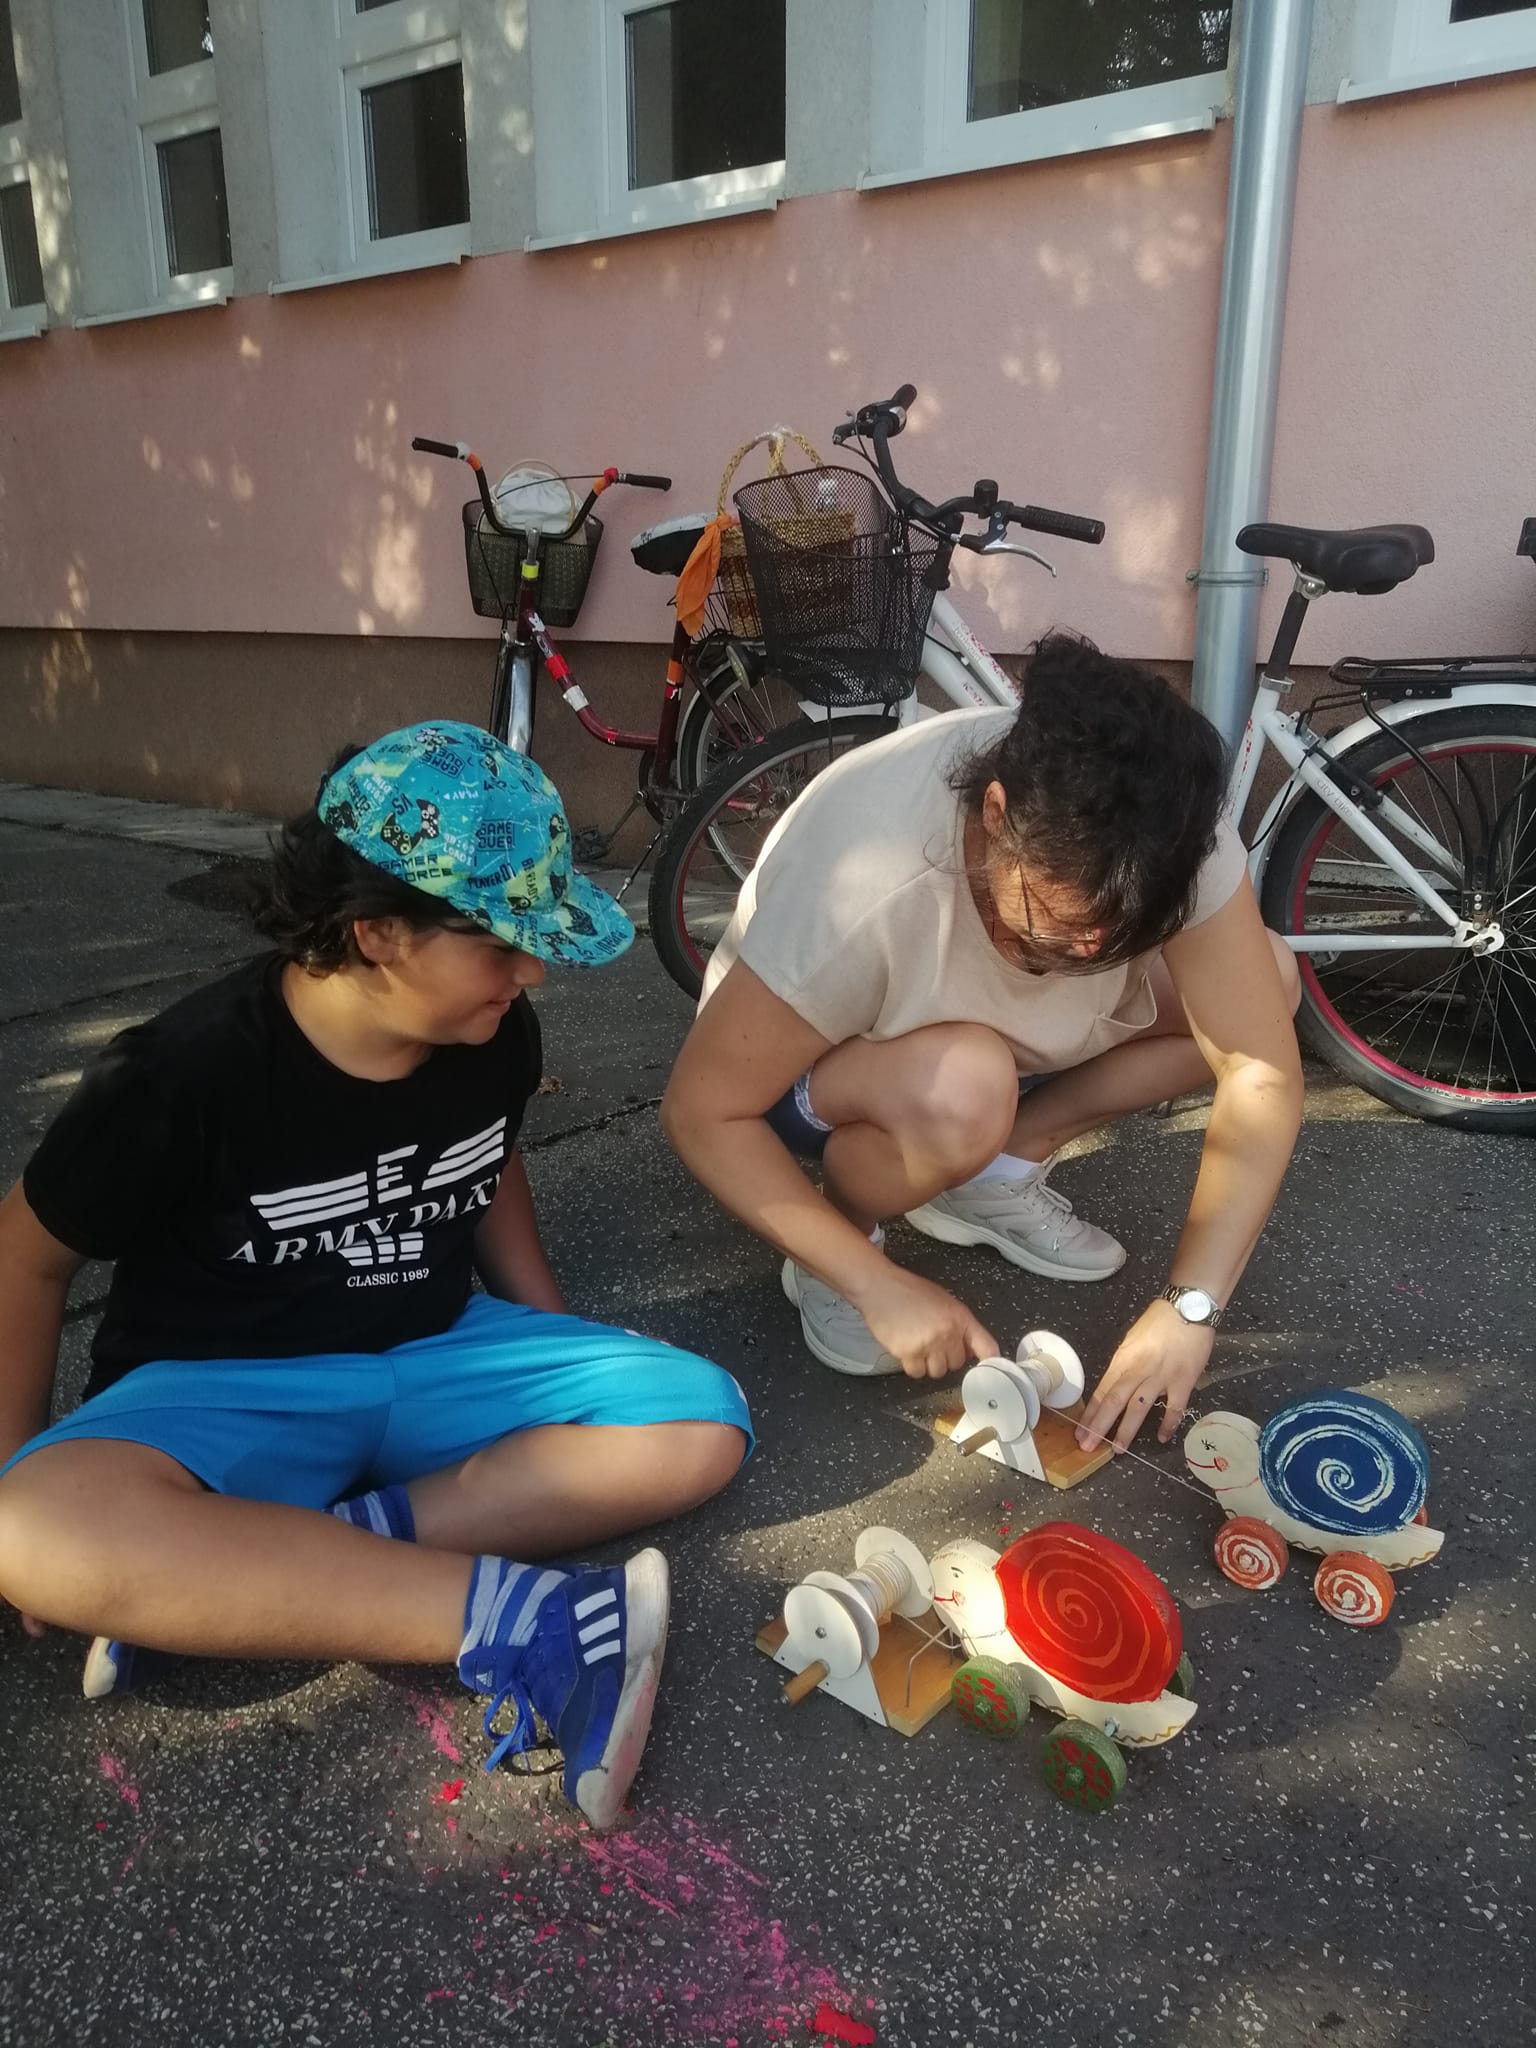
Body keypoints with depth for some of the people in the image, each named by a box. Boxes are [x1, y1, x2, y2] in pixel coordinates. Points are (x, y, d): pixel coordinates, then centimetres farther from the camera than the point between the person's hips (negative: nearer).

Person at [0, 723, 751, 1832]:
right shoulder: (188, 1074, -19)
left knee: (703, 1421, -18)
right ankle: (530, 1618, -34)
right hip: (223, 1386, -4)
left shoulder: (497, 1034, -7)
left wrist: (557, 1338, 5)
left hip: (439, 1358, 5)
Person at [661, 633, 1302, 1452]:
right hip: (811, 1067, -5)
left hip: (1000, 1030, 5)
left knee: (1265, 977, -13)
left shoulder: (1167, 833, -27)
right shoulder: (865, 887, -39)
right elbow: (702, 1111, -30)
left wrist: (1190, 1305, -31)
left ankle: (1001, 1169, 1)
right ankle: (842, 1244, -6)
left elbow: (1260, 1067, -24)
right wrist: (879, 1284, -31)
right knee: (962, 1092, -39)